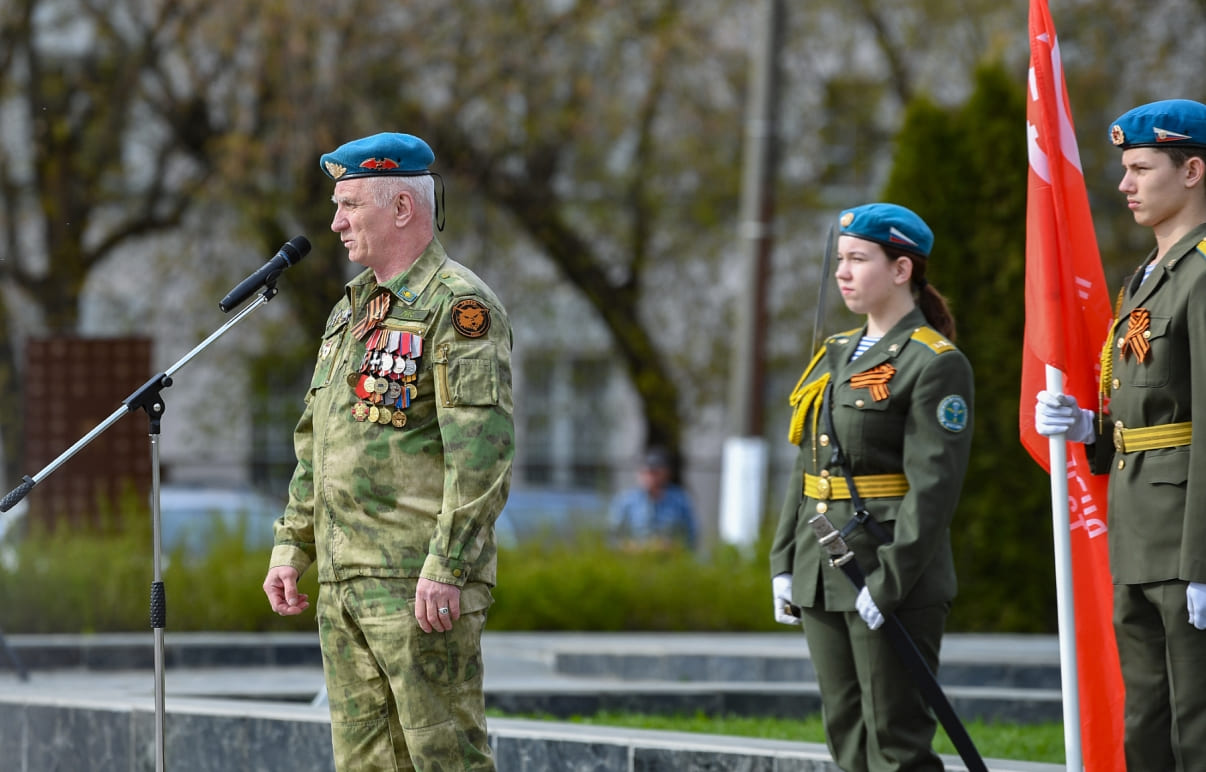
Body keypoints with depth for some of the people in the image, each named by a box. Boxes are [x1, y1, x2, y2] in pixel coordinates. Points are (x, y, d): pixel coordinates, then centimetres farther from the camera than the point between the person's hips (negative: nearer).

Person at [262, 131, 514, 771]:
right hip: (343, 577, 9)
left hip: (420, 581, -9)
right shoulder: (350, 311, 20)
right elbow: (313, 443, 25)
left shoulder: (458, 305, -9)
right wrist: (291, 548, 17)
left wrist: (447, 567, -23)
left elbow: (482, 447, -17)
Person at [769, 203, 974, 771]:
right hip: (822, 578, 8)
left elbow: (934, 485, -16)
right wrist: (784, 563, 12)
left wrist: (890, 580, -21)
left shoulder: (936, 363, -10)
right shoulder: (835, 355, 15)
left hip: (895, 579, -8)